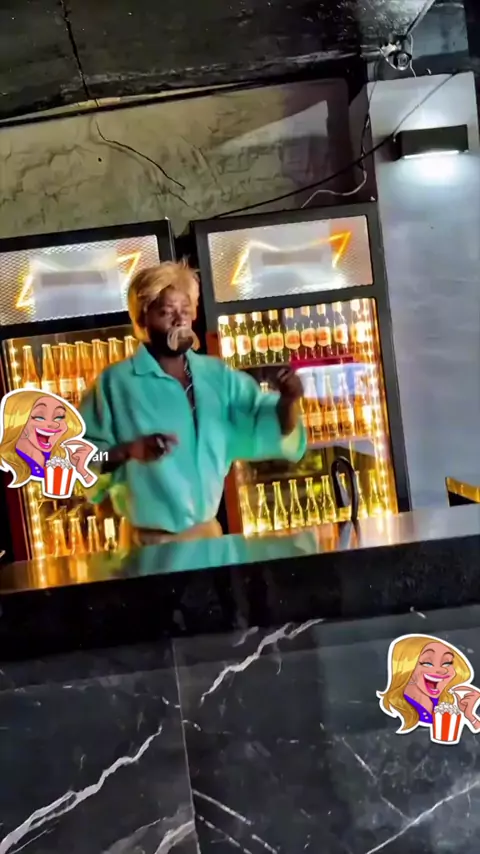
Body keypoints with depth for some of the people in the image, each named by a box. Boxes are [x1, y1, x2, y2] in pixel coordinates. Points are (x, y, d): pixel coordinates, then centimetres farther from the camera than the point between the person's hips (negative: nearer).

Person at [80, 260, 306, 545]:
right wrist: (128, 451, -26)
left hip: (210, 531, 4)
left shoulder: (217, 375, 3)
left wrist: (288, 400, -17)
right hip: (151, 540, -4)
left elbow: (269, 428, 2)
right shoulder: (115, 382, -9)